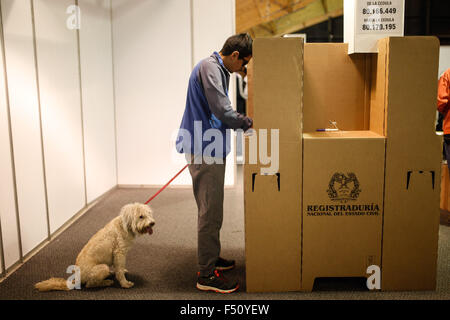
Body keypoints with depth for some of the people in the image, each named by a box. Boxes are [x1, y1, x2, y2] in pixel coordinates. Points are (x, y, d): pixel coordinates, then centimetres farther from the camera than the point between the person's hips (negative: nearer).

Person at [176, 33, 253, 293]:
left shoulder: (219, 69, 20)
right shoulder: (210, 67, -14)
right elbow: (222, 110, -22)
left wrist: (243, 122, 12)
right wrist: (249, 123, -8)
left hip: (210, 150, 11)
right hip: (206, 151, -11)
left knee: (211, 210, 19)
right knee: (211, 213, -5)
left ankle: (211, 257, 33)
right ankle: (207, 275, 4)